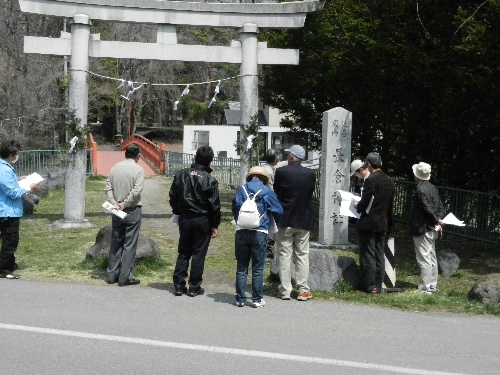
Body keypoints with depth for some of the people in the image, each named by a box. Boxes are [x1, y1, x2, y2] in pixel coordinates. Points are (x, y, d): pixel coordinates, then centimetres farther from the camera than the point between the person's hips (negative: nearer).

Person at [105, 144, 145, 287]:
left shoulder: (115, 168, 6)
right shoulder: (138, 169, -10)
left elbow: (108, 188, 1)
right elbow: (136, 191, -18)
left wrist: (114, 203, -5)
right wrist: (124, 205, -11)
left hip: (117, 211, 5)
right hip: (132, 211, -5)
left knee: (116, 243, 13)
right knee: (129, 245, 1)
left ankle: (112, 275, 18)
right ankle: (125, 277, 3)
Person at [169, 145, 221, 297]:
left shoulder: (180, 175, 1)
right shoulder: (210, 180, -11)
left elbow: (173, 197, 6)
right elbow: (214, 205, -9)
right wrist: (215, 225, 0)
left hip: (184, 219, 4)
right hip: (202, 220, -4)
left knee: (183, 253, 12)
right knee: (199, 254, 4)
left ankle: (179, 285, 12)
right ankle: (194, 287, 8)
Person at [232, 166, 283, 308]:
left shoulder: (241, 190, 3)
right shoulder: (267, 192, 0)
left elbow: (234, 208, 5)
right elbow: (278, 211, 1)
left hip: (241, 232, 2)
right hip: (260, 233, -2)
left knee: (241, 268, 9)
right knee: (258, 269, 6)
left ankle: (240, 299, 11)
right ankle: (257, 299, 8)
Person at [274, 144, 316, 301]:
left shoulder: (281, 172, -12)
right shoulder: (311, 174, -4)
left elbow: (276, 193, -2)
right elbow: (311, 194, 5)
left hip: (285, 220, -2)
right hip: (304, 220, 2)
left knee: (284, 255, 5)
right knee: (302, 255, 9)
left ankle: (285, 290, 6)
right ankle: (303, 290, 8)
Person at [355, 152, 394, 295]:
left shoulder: (370, 180, -16)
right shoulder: (389, 181, 7)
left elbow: (364, 203, -17)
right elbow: (390, 204, 11)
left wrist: (358, 207, 4)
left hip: (369, 223, -7)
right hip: (383, 223, 7)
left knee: (368, 255, -2)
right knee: (379, 255, 9)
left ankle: (369, 287, 0)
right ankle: (378, 286, 13)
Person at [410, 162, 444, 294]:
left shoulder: (420, 190, -19)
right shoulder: (432, 188, 9)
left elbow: (428, 209, -22)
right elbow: (440, 206, 12)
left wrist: (437, 220, -10)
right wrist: (439, 220, 2)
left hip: (422, 229, -10)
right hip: (432, 229, 10)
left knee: (424, 259, -5)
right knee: (432, 258, 15)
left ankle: (425, 288, -1)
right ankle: (432, 285, 24)